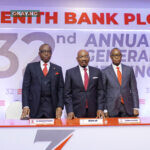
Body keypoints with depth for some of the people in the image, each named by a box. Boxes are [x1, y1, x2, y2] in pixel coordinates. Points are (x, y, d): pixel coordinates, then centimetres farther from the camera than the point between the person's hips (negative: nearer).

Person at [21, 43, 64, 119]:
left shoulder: (57, 69, 12)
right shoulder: (31, 67, 9)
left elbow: (60, 89, 8)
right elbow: (25, 87, 5)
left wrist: (60, 106, -4)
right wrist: (25, 106, -6)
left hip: (51, 107, 1)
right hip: (35, 107, -1)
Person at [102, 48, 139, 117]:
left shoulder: (129, 69, 7)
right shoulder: (105, 72, 2)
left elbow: (134, 89, 6)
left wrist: (136, 107, -1)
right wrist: (104, 110, -4)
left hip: (128, 108, 2)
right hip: (112, 109, -1)